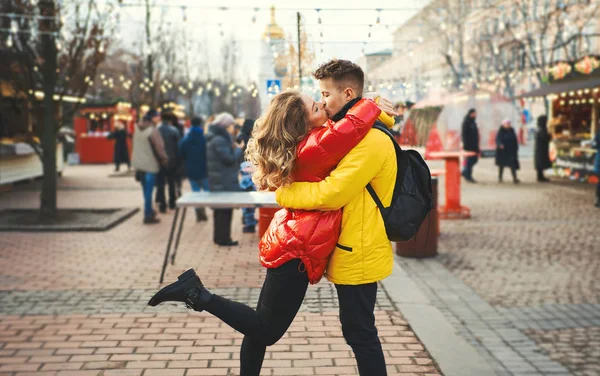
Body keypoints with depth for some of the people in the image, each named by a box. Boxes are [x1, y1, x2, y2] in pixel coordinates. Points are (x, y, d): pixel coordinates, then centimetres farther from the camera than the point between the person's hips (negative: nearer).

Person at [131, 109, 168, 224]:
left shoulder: (137, 128, 7)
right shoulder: (153, 130, -18)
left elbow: (136, 146, 13)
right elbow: (159, 147, -17)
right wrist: (164, 159, -3)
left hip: (138, 163, 7)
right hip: (150, 164, -7)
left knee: (146, 189, 20)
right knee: (148, 190, -1)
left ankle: (149, 210, 32)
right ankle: (148, 215, 3)